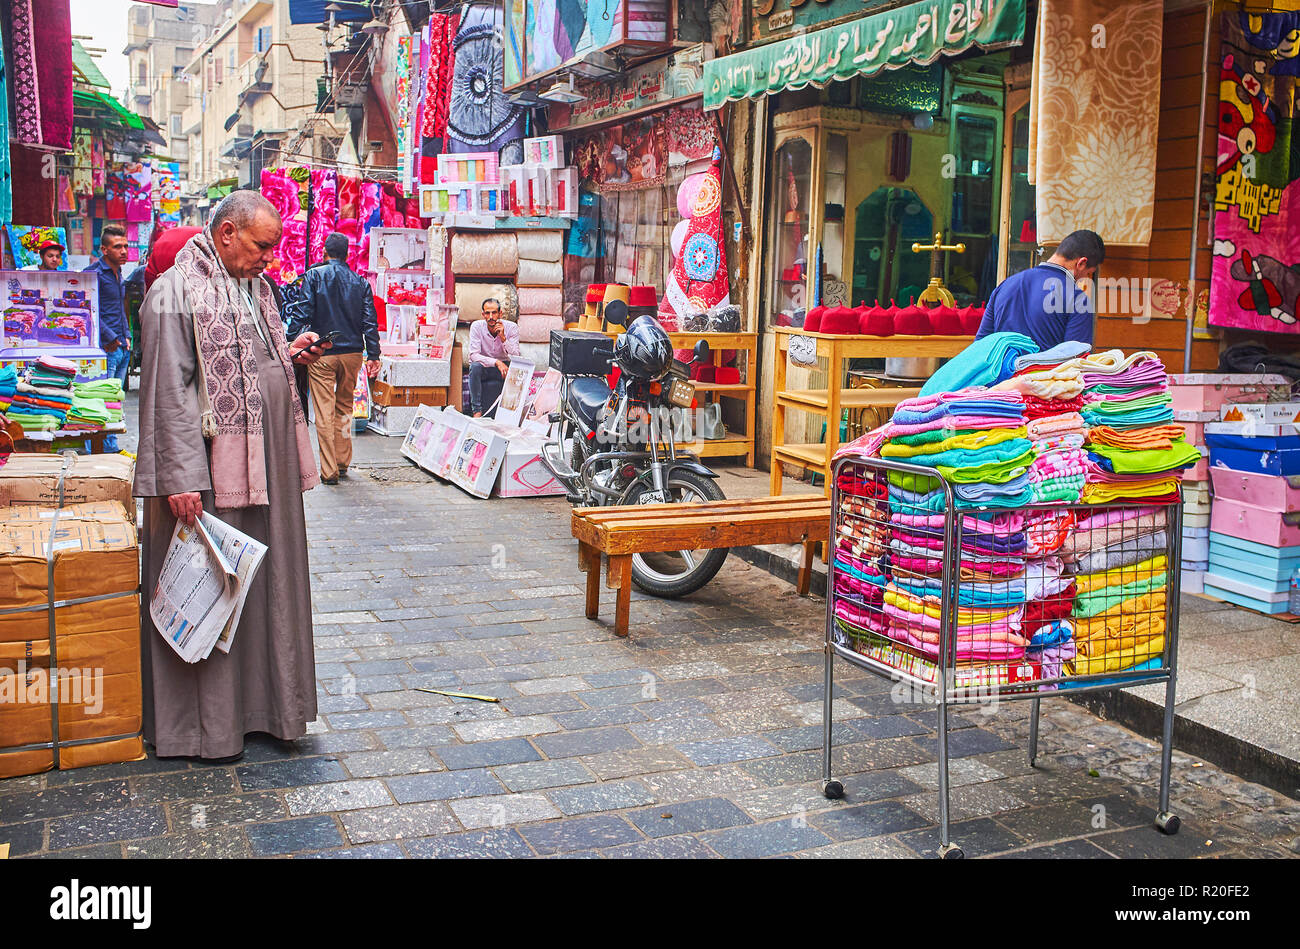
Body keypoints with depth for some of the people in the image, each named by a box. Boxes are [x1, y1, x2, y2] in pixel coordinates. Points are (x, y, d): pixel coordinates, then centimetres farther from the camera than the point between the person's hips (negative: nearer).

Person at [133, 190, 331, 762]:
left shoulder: (254, 287, 14)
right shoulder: (175, 293, -12)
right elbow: (168, 392, -17)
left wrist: (290, 356, 7)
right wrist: (180, 479, -22)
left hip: (265, 468, 8)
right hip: (208, 472, -8)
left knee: (266, 585, 13)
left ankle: (259, 702, 26)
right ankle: (204, 725, 13)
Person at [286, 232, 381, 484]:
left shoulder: (314, 276, -2)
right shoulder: (360, 282, 7)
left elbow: (302, 314, -9)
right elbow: (369, 321, 4)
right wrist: (373, 356, 7)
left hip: (322, 353, -3)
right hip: (353, 352, 4)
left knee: (324, 412, -2)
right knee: (344, 408, 18)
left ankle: (329, 470, -3)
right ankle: (343, 462, 22)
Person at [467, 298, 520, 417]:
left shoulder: (511, 328, -12)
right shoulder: (476, 326, -14)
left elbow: (516, 357, -18)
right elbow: (473, 355, -24)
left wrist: (503, 338, -30)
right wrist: (496, 362, -36)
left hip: (502, 367, 1)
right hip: (482, 367, -1)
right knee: (475, 366, -34)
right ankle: (476, 410, -28)